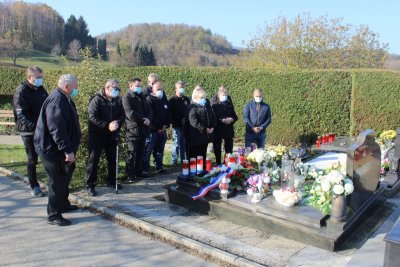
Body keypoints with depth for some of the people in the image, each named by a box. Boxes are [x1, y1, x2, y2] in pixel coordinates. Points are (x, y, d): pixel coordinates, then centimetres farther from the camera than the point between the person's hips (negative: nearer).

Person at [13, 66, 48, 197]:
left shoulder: (41, 89, 8)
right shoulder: (21, 92, -12)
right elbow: (21, 115, -18)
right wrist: (35, 126, -27)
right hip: (29, 132, -5)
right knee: (32, 160, 6)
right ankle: (34, 187, 18)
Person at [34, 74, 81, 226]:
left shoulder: (64, 99, 12)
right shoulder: (57, 101, -23)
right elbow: (57, 130, -29)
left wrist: (69, 149, 22)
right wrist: (67, 150, -28)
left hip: (59, 149, 11)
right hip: (53, 150, -11)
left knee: (64, 178, 22)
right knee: (57, 182, -2)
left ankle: (63, 204, 38)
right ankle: (53, 215, 9)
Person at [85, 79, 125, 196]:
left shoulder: (117, 100, 6)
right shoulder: (97, 99, -12)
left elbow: (122, 115, 7)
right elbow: (93, 117, -19)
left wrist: (117, 122, -15)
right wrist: (107, 125, -26)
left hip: (112, 135, 6)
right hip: (97, 135, -6)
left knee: (113, 159, 14)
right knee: (93, 159, -2)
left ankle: (111, 181, 30)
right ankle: (90, 185, 7)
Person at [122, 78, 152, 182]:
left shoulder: (142, 97, 18)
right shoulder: (127, 98, -6)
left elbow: (149, 110, 13)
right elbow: (130, 114, -17)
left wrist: (148, 119, -8)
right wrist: (143, 119, -13)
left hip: (143, 129, 7)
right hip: (133, 129, -7)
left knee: (140, 153, 13)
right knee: (132, 154, -2)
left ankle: (139, 172, 24)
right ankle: (130, 175, 6)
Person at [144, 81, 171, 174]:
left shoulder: (164, 99, 14)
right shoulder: (149, 99, -8)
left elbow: (168, 113, 14)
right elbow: (150, 115, -14)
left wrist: (166, 125, 0)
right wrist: (158, 127, -12)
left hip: (162, 129, 6)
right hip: (153, 129, -6)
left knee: (159, 150, 14)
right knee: (148, 150, -4)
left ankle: (159, 167, 23)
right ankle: (145, 170, 0)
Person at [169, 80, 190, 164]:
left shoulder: (186, 99, 13)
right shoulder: (172, 100, 0)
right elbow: (171, 114, -6)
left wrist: (185, 119, -1)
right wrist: (180, 120, -11)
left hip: (185, 125, 4)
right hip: (177, 126, -4)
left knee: (184, 144, 8)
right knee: (177, 143, -3)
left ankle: (183, 160, 17)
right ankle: (174, 162, 5)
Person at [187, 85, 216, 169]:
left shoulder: (207, 106, 14)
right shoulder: (192, 108, -10)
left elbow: (213, 117, 19)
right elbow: (193, 121, -21)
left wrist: (212, 127, 1)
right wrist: (204, 129, -21)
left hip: (206, 136, 7)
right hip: (196, 137, -7)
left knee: (203, 155, 15)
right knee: (195, 156, -1)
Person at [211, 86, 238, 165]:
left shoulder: (229, 101, 9)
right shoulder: (214, 103, -4)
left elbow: (234, 114, 15)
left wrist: (232, 119, -7)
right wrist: (221, 120, -22)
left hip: (228, 129, 3)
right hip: (217, 130, -3)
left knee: (229, 149, 6)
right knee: (217, 149, 6)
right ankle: (218, 164, 17)